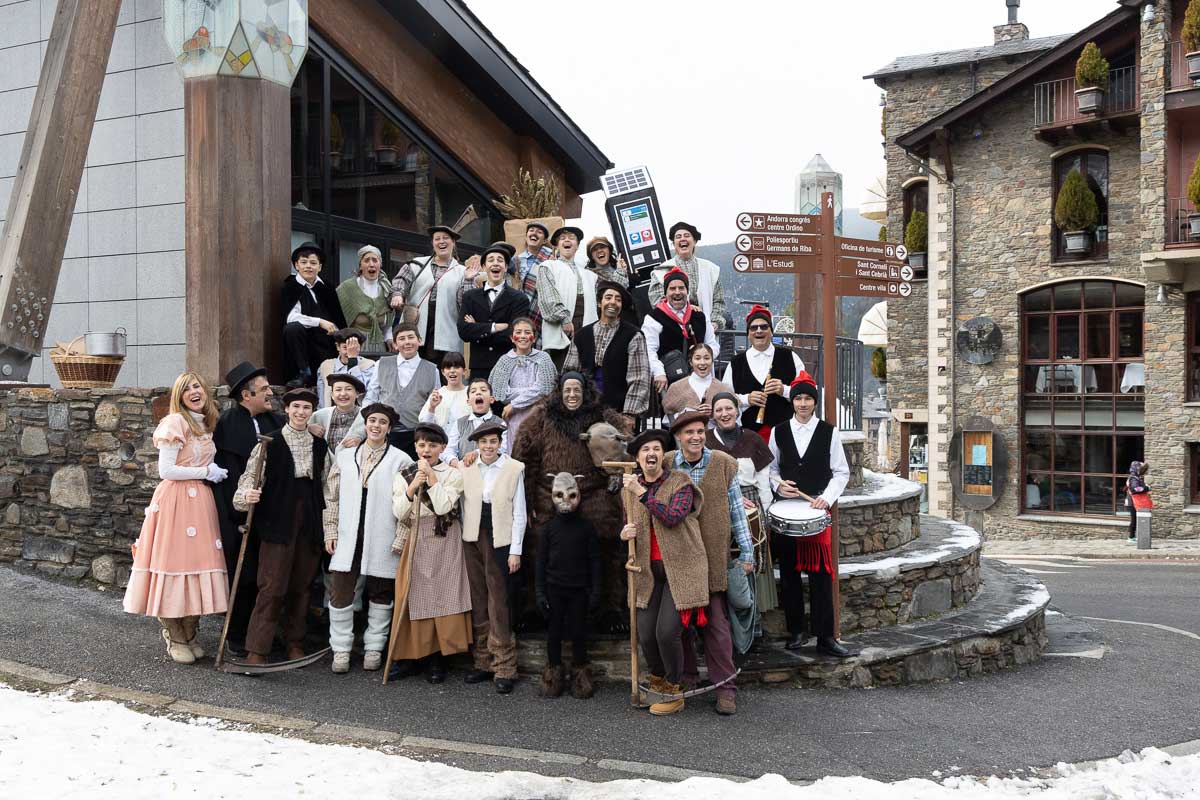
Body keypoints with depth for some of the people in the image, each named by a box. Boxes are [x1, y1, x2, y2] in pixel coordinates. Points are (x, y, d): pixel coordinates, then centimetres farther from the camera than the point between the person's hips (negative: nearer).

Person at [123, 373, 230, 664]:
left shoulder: (206, 425, 16)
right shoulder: (175, 422, -8)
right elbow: (166, 470, -13)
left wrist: (214, 472, 7)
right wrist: (205, 472, -8)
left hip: (200, 502, 7)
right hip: (176, 500, -7)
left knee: (198, 562, 6)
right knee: (176, 562, -3)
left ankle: (189, 634, 19)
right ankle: (175, 637, 11)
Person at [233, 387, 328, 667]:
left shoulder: (319, 446, 11)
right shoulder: (271, 442, -1)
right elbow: (250, 476, -6)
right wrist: (247, 495, -28)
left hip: (309, 520, 4)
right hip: (278, 520, -4)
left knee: (301, 585, 9)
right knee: (272, 587, -8)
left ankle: (295, 643, 21)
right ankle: (256, 650, -3)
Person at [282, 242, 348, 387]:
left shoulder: (326, 288, 11)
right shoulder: (290, 286, -1)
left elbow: (339, 320, 14)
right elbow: (291, 317, -16)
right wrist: (319, 322, -21)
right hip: (304, 341, -2)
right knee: (293, 328, -34)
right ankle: (304, 374, -21)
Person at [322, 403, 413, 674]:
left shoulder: (401, 460, 0)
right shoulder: (344, 457, 10)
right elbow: (332, 497, 13)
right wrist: (330, 531, 7)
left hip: (383, 540, -2)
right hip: (348, 538, 2)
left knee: (381, 594, 7)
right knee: (340, 591, 0)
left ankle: (373, 648, 21)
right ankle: (341, 649, 13)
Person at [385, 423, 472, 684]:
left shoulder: (452, 474, 3)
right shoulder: (404, 476, 11)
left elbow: (443, 506, -12)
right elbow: (399, 513, 1)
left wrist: (431, 476, -11)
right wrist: (412, 487, -12)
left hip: (443, 543, -2)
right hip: (414, 542, 3)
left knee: (442, 597, -3)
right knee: (412, 598, 0)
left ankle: (438, 660, 5)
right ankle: (411, 657, 10)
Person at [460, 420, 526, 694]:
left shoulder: (514, 469, -2)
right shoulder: (466, 468, 7)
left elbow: (519, 513, -1)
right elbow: (462, 505, 11)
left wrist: (515, 551, -5)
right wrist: (463, 539, 5)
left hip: (500, 541, -3)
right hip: (472, 539, 4)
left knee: (498, 603, -5)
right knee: (478, 602, 8)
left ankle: (504, 668, 1)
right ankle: (483, 662, 17)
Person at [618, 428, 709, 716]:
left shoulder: (681, 483, -5)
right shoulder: (632, 488, 10)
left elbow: (673, 517, -22)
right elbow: (627, 527, 21)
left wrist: (641, 493, -21)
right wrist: (624, 534, -3)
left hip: (680, 569, -5)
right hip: (649, 572, 5)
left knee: (667, 632, -14)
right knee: (646, 635, -1)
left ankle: (674, 693, 8)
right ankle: (657, 683, 27)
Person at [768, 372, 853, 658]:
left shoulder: (829, 432, 3)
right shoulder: (779, 431, 8)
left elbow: (841, 472, 5)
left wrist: (827, 497, -9)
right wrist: (778, 484, -4)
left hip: (817, 509, -2)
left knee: (821, 573, -4)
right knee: (788, 573, 6)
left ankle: (825, 637, 2)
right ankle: (795, 632, 17)